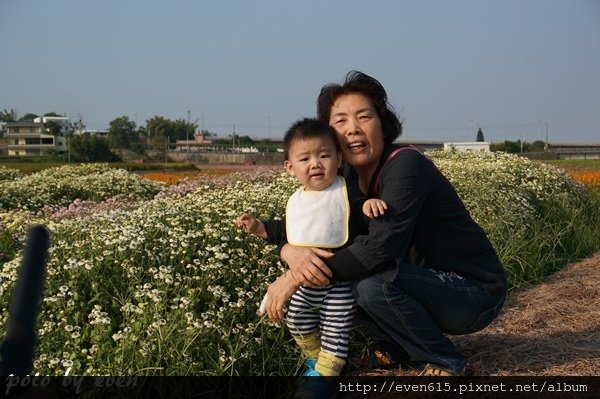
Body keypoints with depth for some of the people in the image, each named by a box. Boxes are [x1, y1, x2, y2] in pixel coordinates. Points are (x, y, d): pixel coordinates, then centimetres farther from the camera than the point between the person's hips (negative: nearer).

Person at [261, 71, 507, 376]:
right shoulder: (346, 178, 1)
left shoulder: (405, 165, -23)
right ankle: (402, 348, 12)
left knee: (370, 282, -31)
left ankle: (447, 361, -6)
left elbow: (380, 247, -34)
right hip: (424, 283, 8)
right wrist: (291, 251, -25)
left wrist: (294, 279, -31)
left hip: (474, 293, -7)